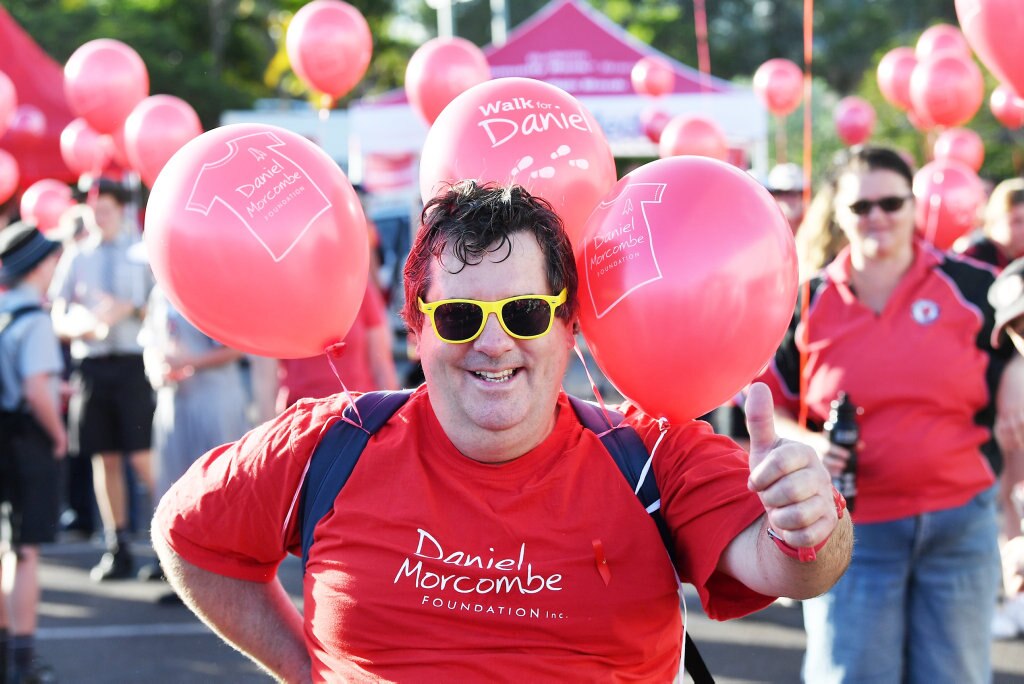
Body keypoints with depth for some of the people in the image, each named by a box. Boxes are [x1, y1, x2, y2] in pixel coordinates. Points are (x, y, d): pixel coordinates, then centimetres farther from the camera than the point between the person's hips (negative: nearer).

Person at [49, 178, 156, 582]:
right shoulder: (77, 257, 10)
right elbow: (58, 319, 6)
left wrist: (130, 309, -18)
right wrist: (80, 325, -15)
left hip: (134, 363, -3)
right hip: (91, 364, 3)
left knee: (144, 459, -8)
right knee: (105, 460, 7)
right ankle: (117, 549, 16)